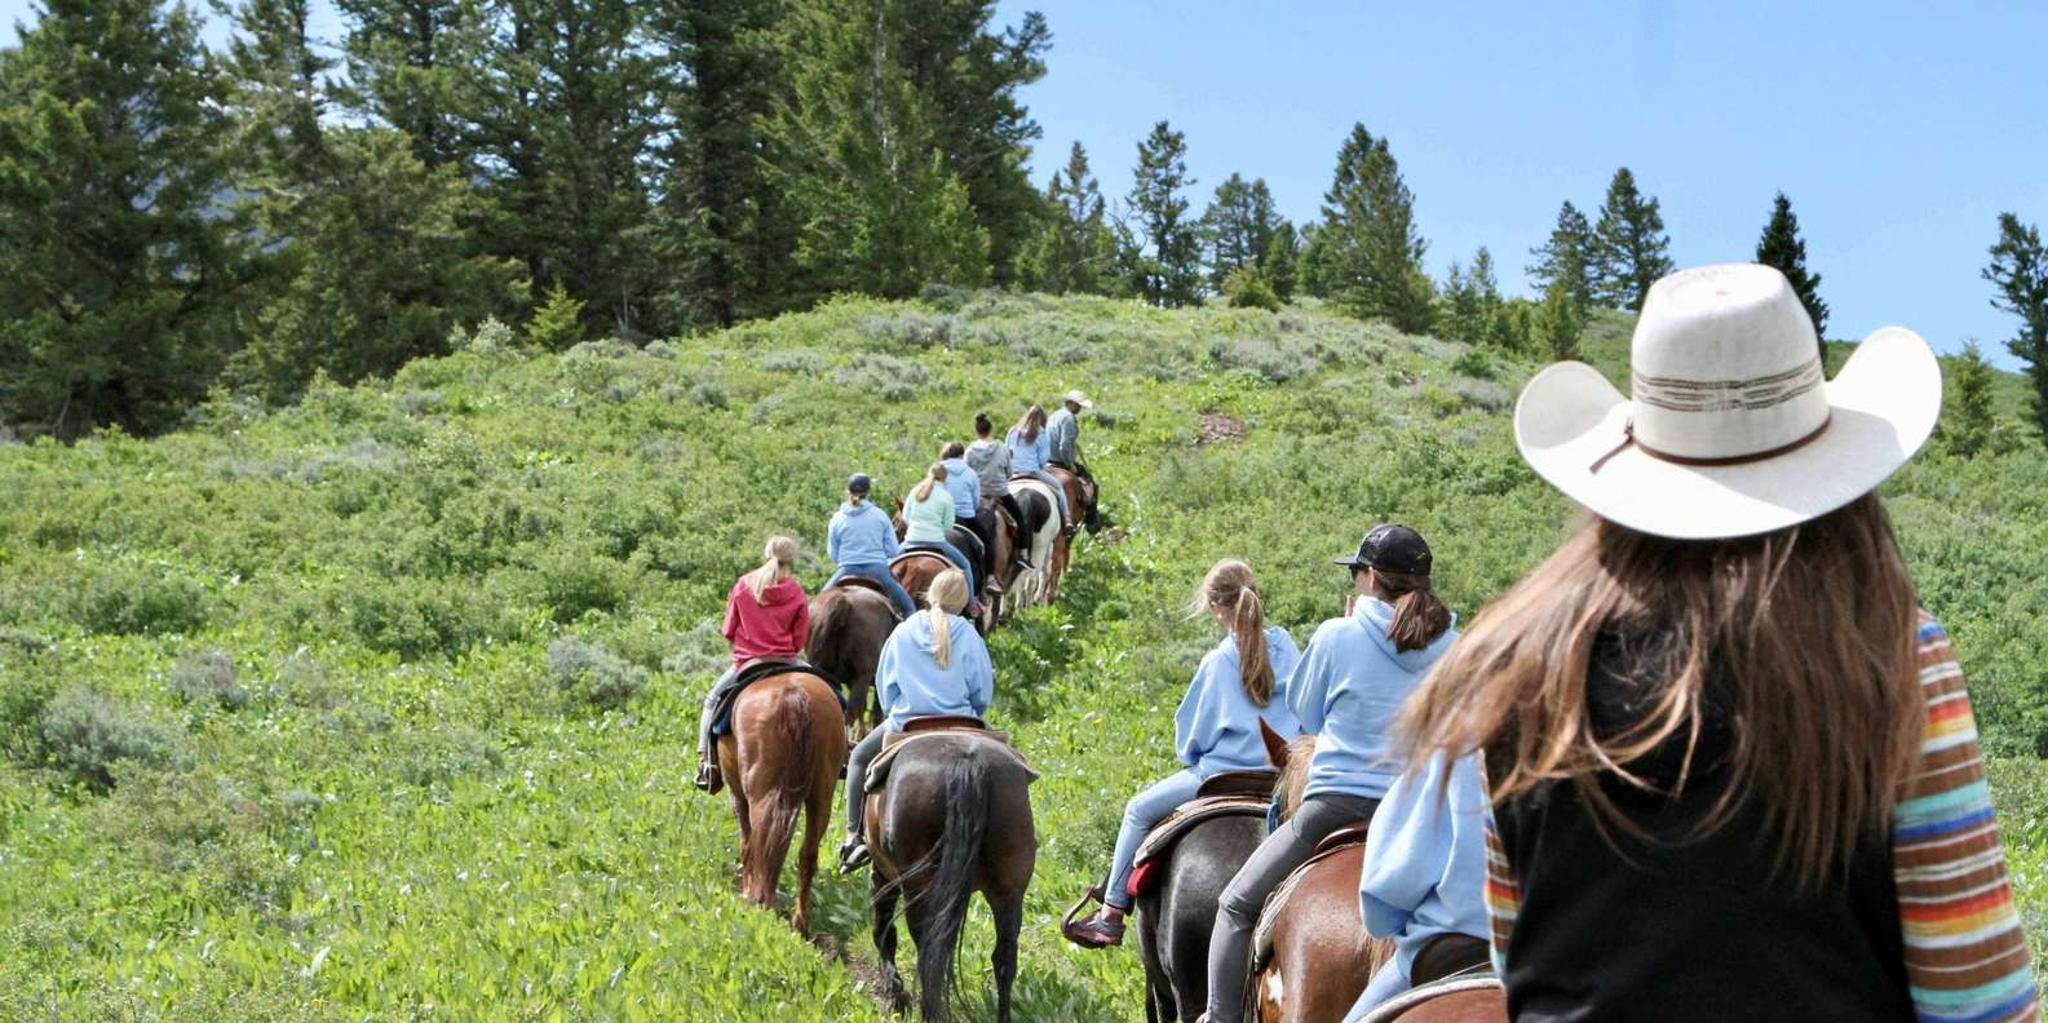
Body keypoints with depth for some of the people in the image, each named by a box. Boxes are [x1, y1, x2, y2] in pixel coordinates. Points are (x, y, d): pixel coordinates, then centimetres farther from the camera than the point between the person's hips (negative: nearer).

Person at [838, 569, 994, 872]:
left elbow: (885, 685, 9)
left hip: (904, 726, 2)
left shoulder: (903, 632, 2)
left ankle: (855, 836, 12)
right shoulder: (968, 636, -4)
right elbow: (983, 692, 0)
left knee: (860, 758, 24)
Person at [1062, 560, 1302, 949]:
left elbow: (1189, 732, -1)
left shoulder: (1218, 661, -11)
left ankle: (1112, 914, 12)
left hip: (1222, 775, -6)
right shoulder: (1286, 647, 1)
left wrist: (1192, 758, 19)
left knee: (1139, 811, 12)